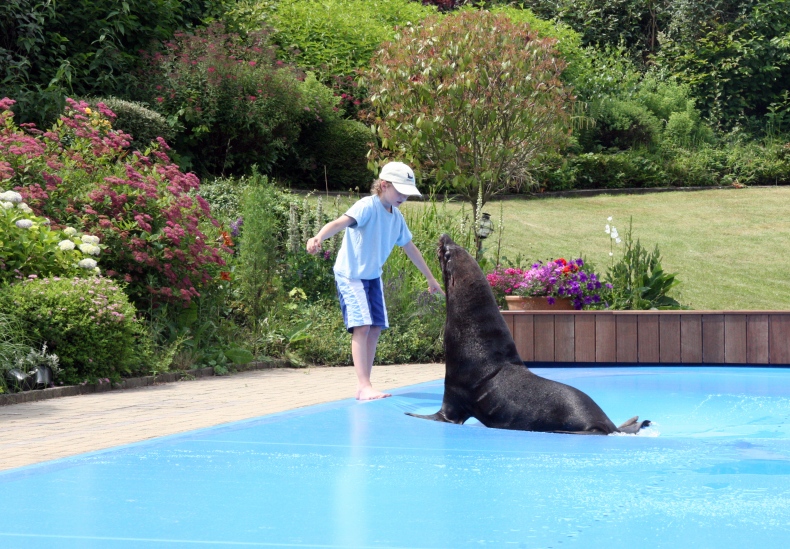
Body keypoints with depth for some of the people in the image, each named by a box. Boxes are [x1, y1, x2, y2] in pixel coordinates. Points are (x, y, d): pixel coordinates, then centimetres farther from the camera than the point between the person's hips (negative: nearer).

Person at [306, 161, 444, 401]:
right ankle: (364, 387, -20)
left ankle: (364, 386, 11)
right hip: (350, 275, -8)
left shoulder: (397, 217, 4)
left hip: (373, 276, 8)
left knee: (376, 328, 4)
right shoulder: (368, 206, -21)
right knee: (362, 326, -17)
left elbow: (410, 248, 17)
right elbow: (340, 222, -38)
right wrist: (318, 238, -58)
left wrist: (431, 278, 24)